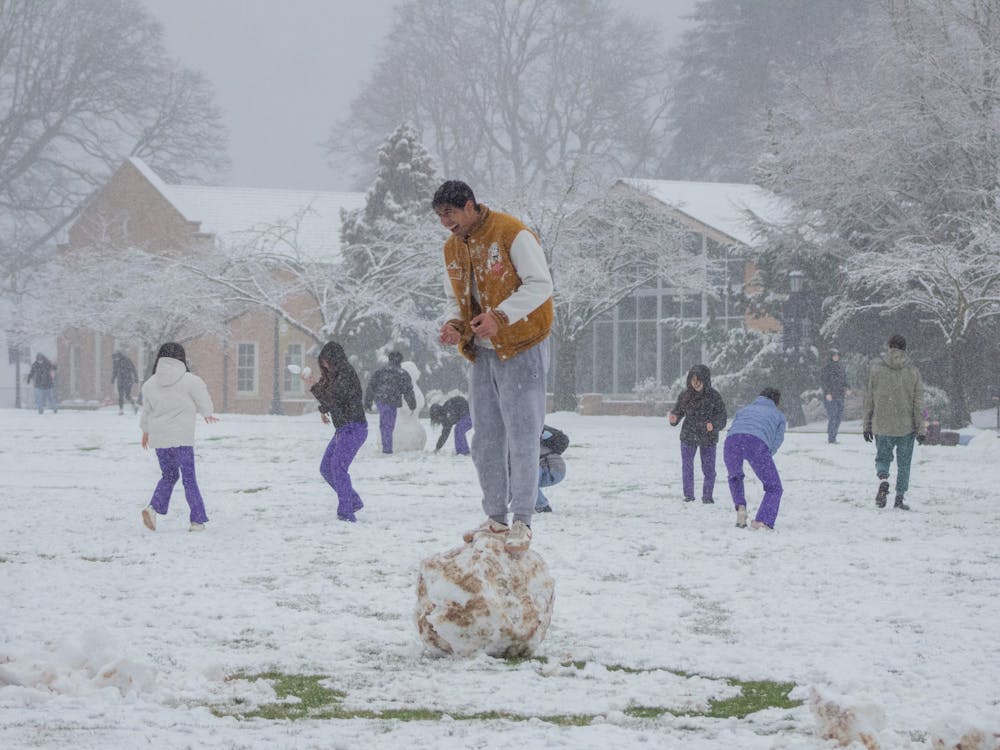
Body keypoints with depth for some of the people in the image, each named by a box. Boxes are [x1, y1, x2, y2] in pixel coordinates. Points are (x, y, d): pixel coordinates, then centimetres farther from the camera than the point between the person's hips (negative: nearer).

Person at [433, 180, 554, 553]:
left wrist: (501, 316, -28)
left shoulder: (512, 234, -15)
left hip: (520, 350, -8)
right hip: (482, 352, 8)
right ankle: (496, 518, 18)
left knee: (522, 437, -8)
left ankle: (522, 522, -6)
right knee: (486, 439, 10)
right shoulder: (453, 248, 9)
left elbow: (540, 284, -18)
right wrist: (454, 324, -4)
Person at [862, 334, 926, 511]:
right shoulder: (913, 372, -3)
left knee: (882, 458, 15)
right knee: (903, 463, 12)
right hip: (906, 426, 0)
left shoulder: (876, 368, -3)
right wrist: (921, 429, 2)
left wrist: (867, 425, 10)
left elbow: (869, 399, 2)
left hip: (882, 425, 0)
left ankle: (883, 479, -14)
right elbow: (918, 402, -3)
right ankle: (900, 497, 9)